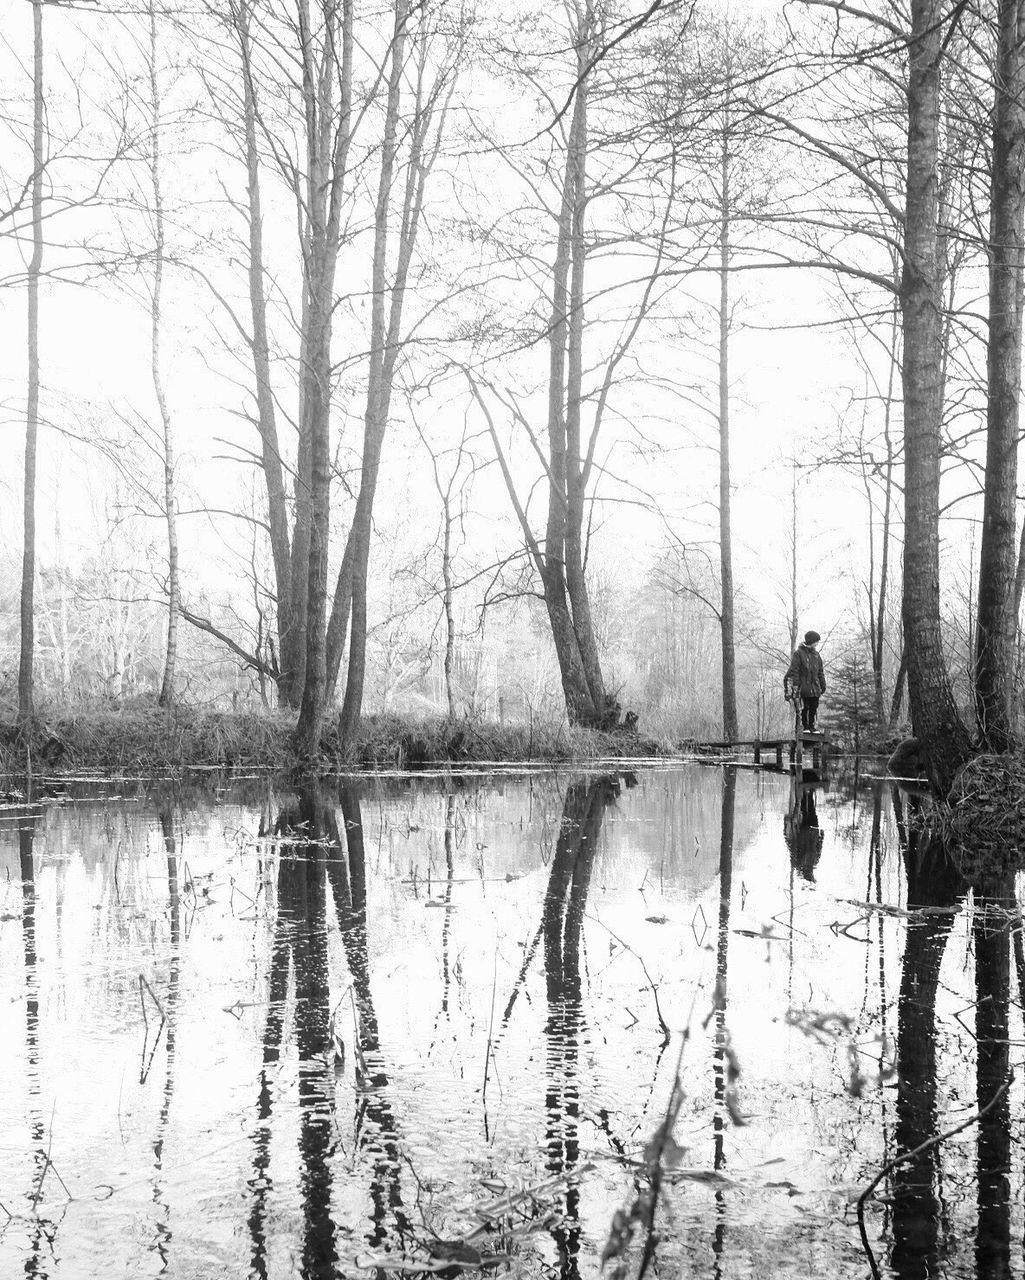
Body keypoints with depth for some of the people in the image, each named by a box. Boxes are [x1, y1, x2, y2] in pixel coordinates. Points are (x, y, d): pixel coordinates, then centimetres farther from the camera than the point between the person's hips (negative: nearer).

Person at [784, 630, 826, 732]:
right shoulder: (798, 653, -5)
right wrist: (795, 684, -13)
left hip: (815, 687, 5)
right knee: (804, 707, -5)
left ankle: (811, 726, 14)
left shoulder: (816, 654, 13)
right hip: (803, 685, -5)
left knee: (814, 707, 6)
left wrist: (823, 685, 15)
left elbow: (821, 671, 18)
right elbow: (794, 671, -8)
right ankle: (804, 726, 4)